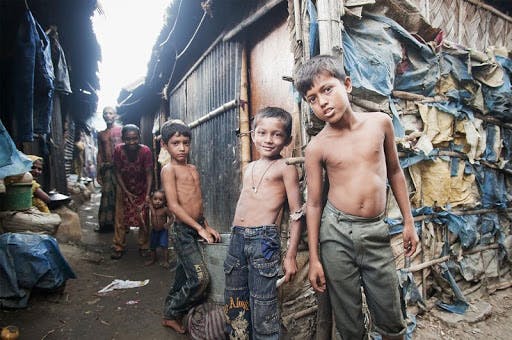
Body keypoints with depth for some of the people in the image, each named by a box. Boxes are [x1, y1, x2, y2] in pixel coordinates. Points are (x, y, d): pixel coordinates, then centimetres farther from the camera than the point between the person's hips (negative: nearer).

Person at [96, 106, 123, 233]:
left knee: (120, 196, -4)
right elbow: (99, 154, 17)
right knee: (107, 195, 5)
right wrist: (98, 172, 12)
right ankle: (107, 223, 11)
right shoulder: (101, 134, 18)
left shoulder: (122, 130, 3)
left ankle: (121, 223, 2)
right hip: (106, 168, 5)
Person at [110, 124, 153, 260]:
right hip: (125, 190, 1)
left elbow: (149, 174, -20)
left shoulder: (145, 151, -23)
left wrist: (148, 194, -26)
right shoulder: (118, 150, -19)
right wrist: (126, 192, -12)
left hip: (142, 191, -1)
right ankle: (118, 248, 19)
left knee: (143, 220, 3)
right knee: (121, 220, 4)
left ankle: (143, 246, 20)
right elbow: (117, 172, -10)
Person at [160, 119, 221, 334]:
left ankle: (170, 315, 34)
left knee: (183, 278, 16)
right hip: (184, 230, -7)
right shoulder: (169, 170, -9)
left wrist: (207, 226, 14)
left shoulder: (192, 169, 13)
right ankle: (172, 313, 13)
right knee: (200, 278, -10)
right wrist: (199, 228, -17)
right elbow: (173, 205, -17)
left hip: (197, 227, 7)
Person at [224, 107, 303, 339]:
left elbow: (296, 214, -4)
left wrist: (291, 256, -7)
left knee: (262, 308, 2)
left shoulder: (285, 168, -3)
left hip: (264, 239, -6)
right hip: (237, 238, 7)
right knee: (234, 303, 17)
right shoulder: (249, 168, 16)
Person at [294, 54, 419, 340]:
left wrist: (409, 222, 11)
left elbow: (395, 172, 11)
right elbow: (314, 203, -1)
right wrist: (314, 258, 0)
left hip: (376, 233, 2)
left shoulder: (380, 122, -1)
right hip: (336, 233, -1)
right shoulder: (317, 147, -6)